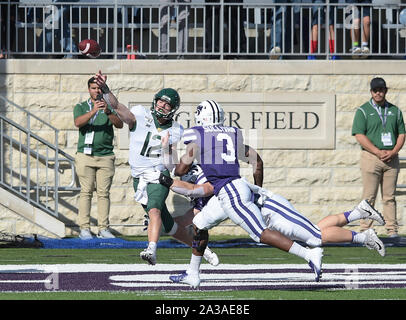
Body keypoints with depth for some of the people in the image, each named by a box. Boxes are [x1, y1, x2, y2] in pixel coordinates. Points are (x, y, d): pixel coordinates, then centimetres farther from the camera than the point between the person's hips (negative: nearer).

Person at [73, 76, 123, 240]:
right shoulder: (81, 107, 11)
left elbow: (119, 124, -7)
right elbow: (78, 123, -11)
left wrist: (108, 112, -26)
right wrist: (93, 111, -27)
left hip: (105, 156, 1)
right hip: (85, 155, -1)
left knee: (104, 193, -1)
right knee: (86, 192, -5)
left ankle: (103, 228, 0)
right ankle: (84, 228, -6)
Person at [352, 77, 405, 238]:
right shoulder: (363, 110, 2)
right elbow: (359, 135, -6)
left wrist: (393, 152, -5)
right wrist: (379, 152, -13)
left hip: (391, 157, 3)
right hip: (371, 157, -3)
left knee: (390, 197, 4)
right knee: (369, 197, -5)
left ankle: (392, 229, 4)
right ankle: (365, 229, -5)